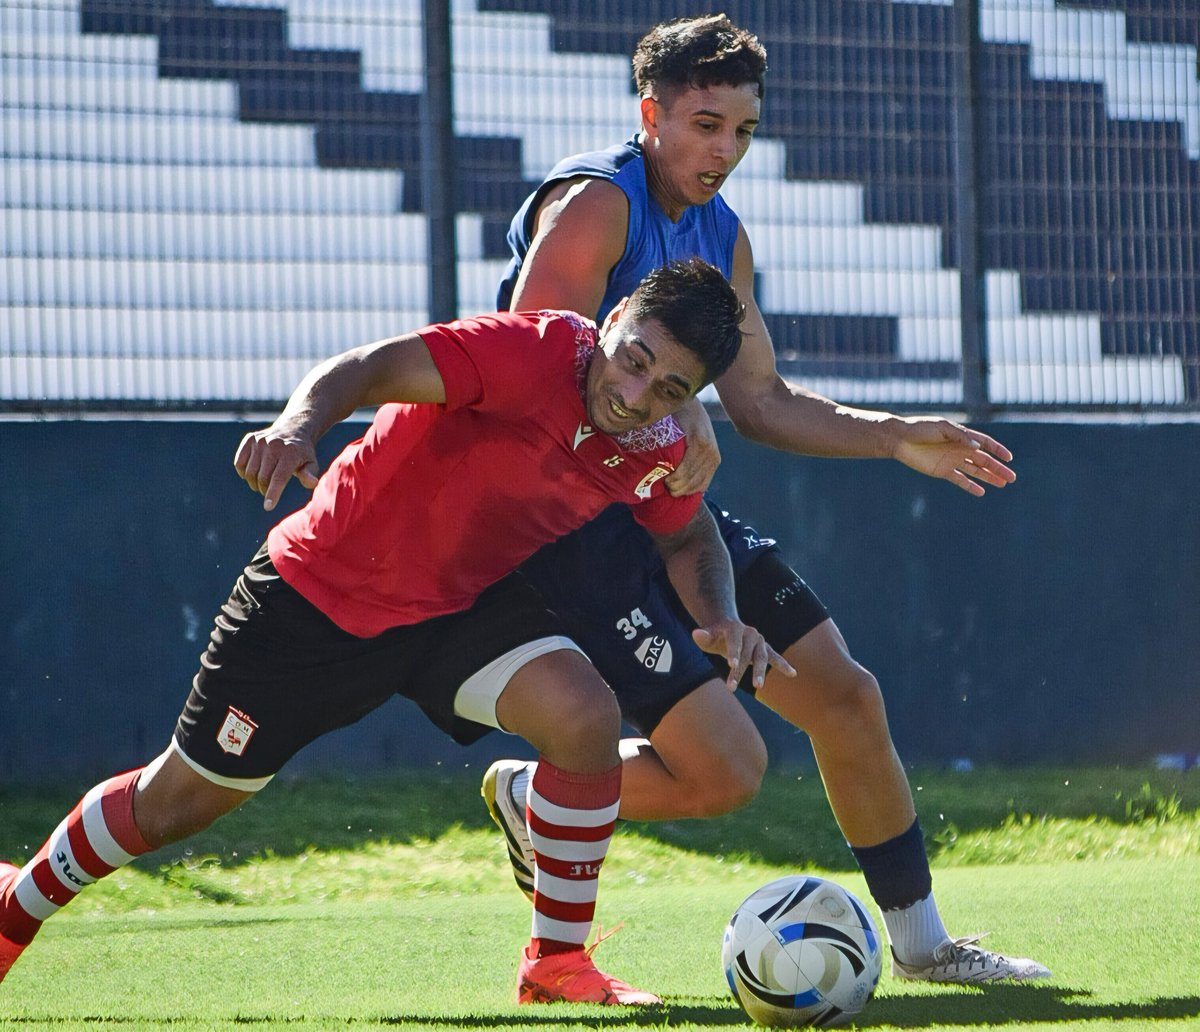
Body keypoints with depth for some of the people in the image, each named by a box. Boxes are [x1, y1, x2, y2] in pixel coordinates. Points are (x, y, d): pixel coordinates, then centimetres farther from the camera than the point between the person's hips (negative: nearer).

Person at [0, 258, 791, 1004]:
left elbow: (690, 534, 12)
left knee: (587, 718, -24)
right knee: (179, 801, 7)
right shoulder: (533, 350, -29)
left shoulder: (657, 450, -10)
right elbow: (369, 369, -39)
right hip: (321, 592, -4)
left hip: (464, 602, 4)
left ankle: (557, 962, -5)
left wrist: (720, 617, -9)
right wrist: (301, 425, -60)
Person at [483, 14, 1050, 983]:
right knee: (725, 768, -16)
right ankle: (532, 795, 12)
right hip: (573, 526, -9)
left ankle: (922, 940, 24)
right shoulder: (596, 202, -15)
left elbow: (761, 401, 21)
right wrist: (666, 411, -30)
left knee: (847, 696, 9)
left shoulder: (722, 234, 14)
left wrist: (897, 437, 13)